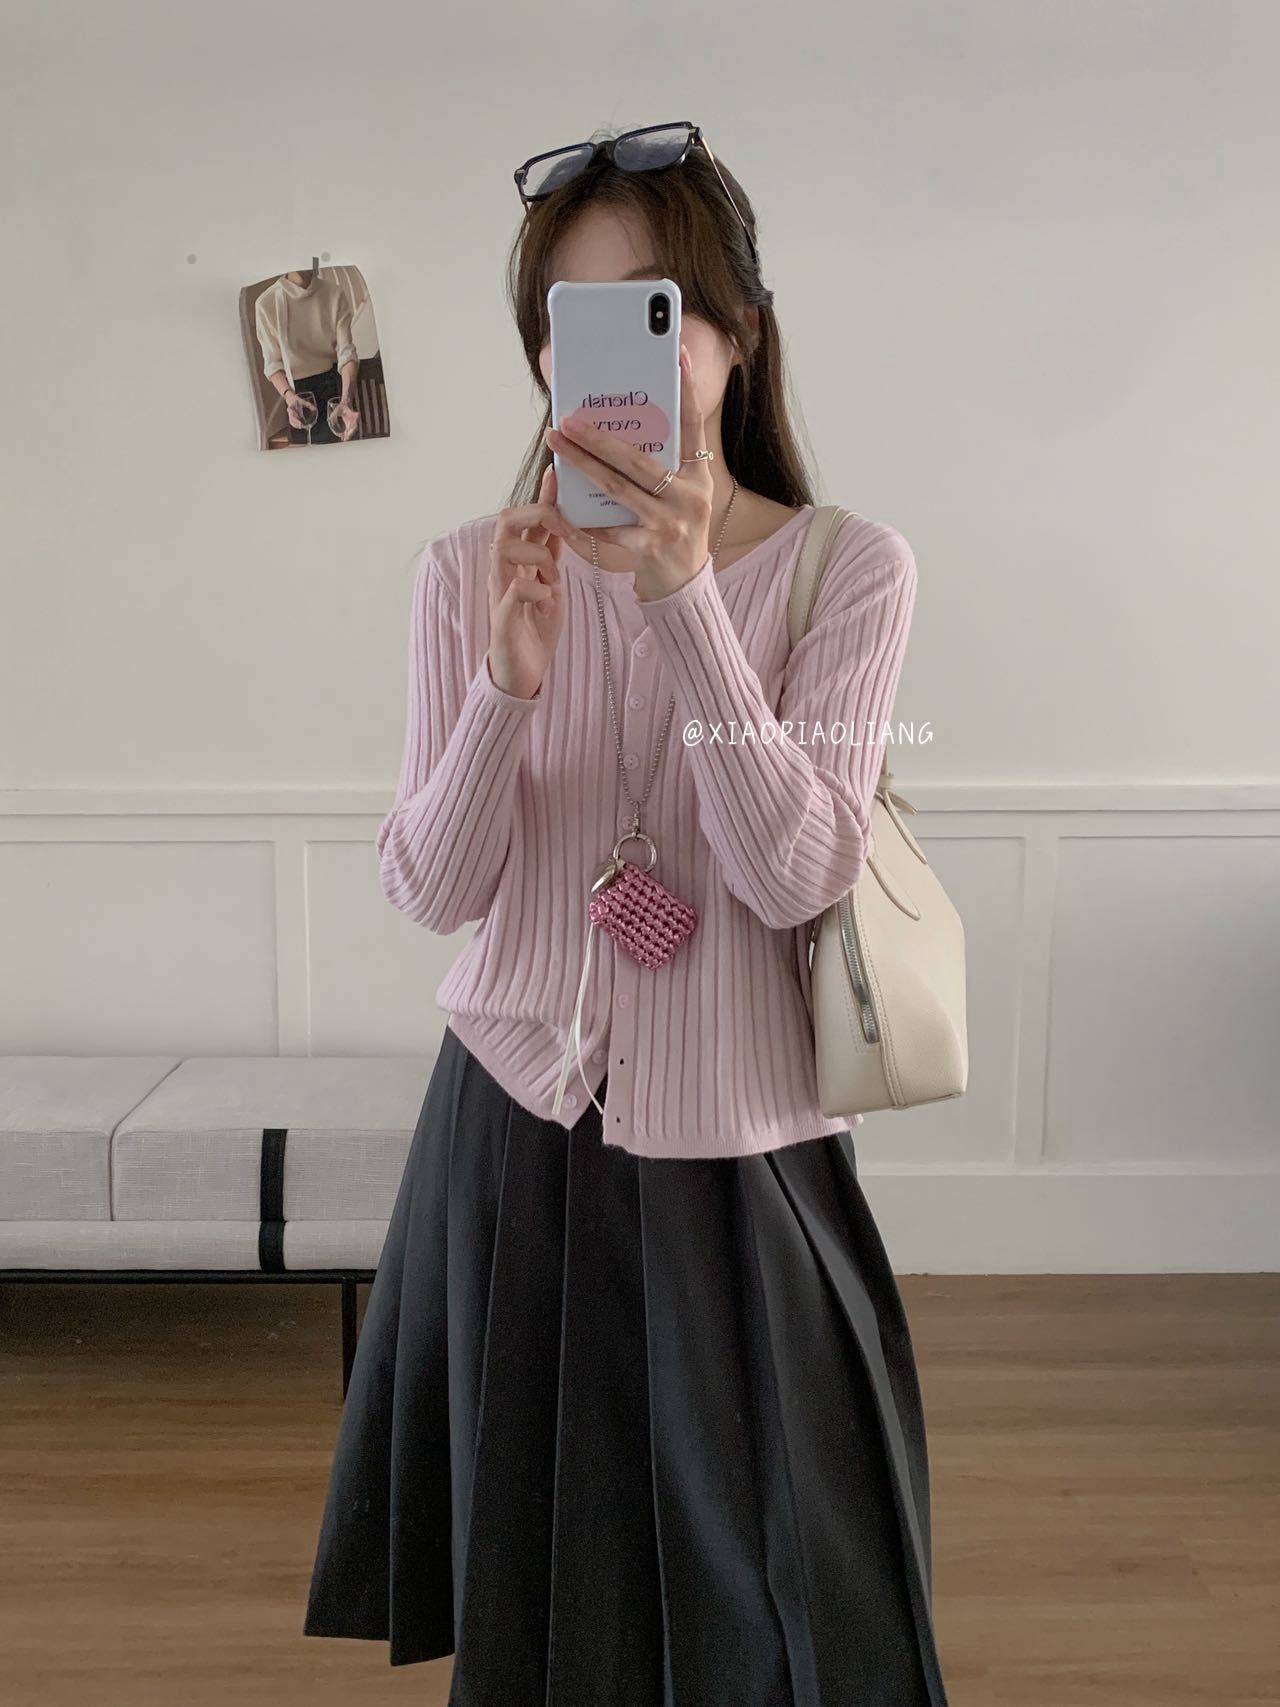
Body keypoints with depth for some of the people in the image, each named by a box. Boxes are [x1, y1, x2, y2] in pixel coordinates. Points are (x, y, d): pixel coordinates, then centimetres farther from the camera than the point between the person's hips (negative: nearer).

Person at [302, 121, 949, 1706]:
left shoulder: (849, 566, -7)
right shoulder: (471, 570, -2)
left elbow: (794, 876, -17)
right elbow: (429, 891, -7)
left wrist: (685, 598, -26)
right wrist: (509, 685, -24)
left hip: (736, 1144, -1)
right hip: (515, 1123, 2)